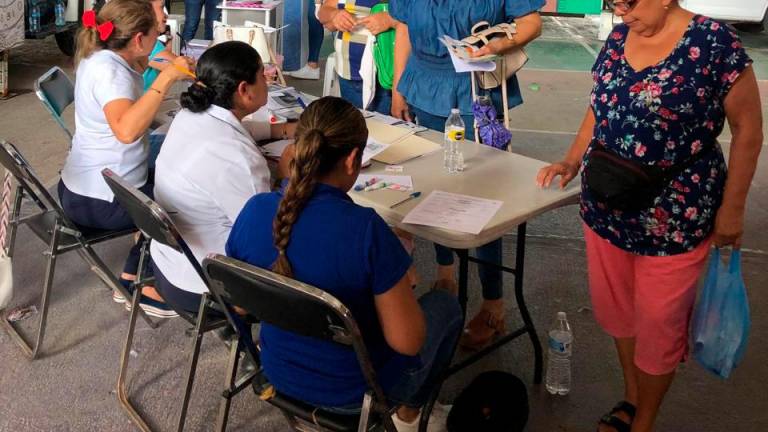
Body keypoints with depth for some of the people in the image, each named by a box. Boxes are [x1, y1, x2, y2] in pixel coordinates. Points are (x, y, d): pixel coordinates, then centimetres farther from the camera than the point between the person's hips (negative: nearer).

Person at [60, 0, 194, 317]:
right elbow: (126, 130, -42)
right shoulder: (108, 71, -24)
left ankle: (132, 279, 26)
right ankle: (149, 287, 17)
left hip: (81, 188, 9)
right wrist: (166, 77, -39)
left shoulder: (102, 59, 5)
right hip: (101, 201, -9)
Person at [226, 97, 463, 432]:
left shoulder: (254, 210, -16)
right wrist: (397, 260, -8)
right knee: (445, 305, 22)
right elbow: (407, 342, -23)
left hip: (277, 372, 6)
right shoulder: (366, 230, -32)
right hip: (351, 390, -5)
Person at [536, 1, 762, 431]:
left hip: (672, 217, -5)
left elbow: (748, 128, -9)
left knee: (658, 323, 11)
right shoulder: (619, 37, 2)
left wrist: (732, 207, -7)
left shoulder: (714, 42, -16)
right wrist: (573, 161, 3)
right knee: (616, 310, 19)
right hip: (605, 207, 6)